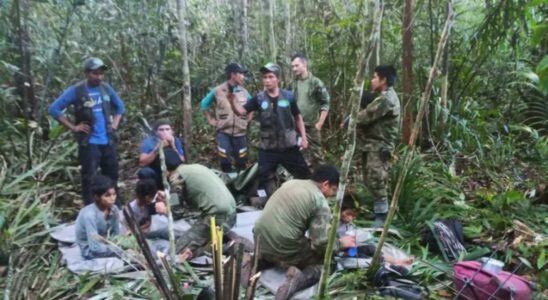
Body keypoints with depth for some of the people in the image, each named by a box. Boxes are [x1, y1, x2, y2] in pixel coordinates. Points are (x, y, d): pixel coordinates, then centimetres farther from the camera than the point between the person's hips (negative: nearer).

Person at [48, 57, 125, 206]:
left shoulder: (106, 88, 6)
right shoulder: (76, 90, -8)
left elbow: (120, 106, 21)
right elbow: (54, 109, -7)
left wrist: (115, 124, 8)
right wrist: (73, 127, -10)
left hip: (108, 141, 5)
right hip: (89, 143, -5)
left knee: (112, 177, 13)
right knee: (89, 179, -2)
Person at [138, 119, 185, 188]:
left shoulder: (176, 141, -7)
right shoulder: (149, 142, -12)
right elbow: (142, 163, -22)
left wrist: (173, 147, -28)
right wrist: (157, 150, -32)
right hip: (155, 175, -2)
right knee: (144, 172, -31)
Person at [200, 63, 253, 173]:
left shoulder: (244, 92, 3)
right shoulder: (217, 91, -4)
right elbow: (204, 104, 8)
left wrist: (248, 119, 9)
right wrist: (211, 120, 4)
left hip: (240, 133, 2)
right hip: (223, 133, -2)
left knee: (241, 163, 7)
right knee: (225, 162, -1)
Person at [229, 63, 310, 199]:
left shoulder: (288, 96, -2)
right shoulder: (259, 98, -2)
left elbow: (298, 117, 9)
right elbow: (241, 111, -10)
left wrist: (303, 137, 3)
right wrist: (232, 100, -29)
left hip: (289, 146, 0)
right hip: (268, 149, 0)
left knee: (305, 176, 11)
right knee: (262, 180, 4)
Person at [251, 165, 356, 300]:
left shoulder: (290, 182, 12)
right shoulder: (320, 201, -9)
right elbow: (321, 242, -13)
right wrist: (341, 243, 6)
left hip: (261, 241, 7)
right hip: (285, 249, -7)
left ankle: (260, 260, 12)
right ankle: (300, 279, -13)